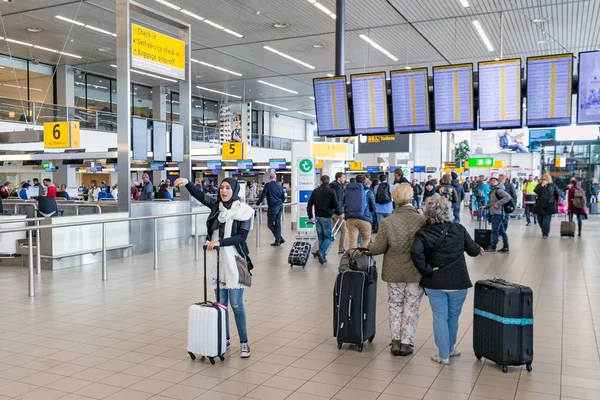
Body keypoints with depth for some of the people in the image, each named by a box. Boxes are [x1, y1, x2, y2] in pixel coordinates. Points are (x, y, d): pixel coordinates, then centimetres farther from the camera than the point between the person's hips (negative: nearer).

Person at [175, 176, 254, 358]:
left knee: (236, 304, -1)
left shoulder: (244, 210, -9)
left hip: (234, 261, -5)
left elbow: (242, 237, -14)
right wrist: (187, 183, -13)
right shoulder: (217, 205, 6)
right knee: (221, 303, 12)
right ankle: (224, 339, 25)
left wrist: (220, 242, -21)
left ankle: (244, 343, 11)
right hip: (218, 261, 5)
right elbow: (200, 195, 4)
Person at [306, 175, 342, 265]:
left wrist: (310, 217, 14)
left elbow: (309, 205, 6)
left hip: (318, 217, 4)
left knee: (321, 237, 13)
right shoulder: (331, 191, -7)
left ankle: (322, 257, 15)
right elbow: (336, 205, -9)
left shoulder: (315, 191, 5)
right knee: (328, 237, 2)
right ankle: (321, 252, -21)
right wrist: (340, 213, 9)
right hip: (327, 217, -4)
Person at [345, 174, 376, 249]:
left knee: (352, 239, 4)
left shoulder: (348, 190, 8)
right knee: (367, 239, 10)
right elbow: (373, 207, 5)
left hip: (350, 218, 3)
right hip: (364, 218, -3)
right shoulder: (368, 191, -1)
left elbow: (344, 204, 13)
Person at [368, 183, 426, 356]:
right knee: (411, 307, 13)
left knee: (395, 306, 17)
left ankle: (396, 341, 19)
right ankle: (406, 342, 16)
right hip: (416, 272, 0)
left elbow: (378, 248, -8)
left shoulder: (387, 222, -13)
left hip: (395, 272, 0)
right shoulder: (422, 220, -13)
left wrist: (368, 246, 11)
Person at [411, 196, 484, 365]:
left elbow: (416, 253, -25)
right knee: (453, 316, 18)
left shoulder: (424, 233, -9)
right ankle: (450, 349, 35)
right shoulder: (459, 229, -4)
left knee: (440, 317, 9)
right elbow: (473, 250, 6)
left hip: (435, 282, -1)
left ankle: (444, 355, 13)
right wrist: (479, 249, 28)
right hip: (458, 282, 2)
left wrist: (426, 269, -13)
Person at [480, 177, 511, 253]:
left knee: (495, 230, -7)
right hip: (494, 213, 10)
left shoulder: (499, 190, -10)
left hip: (498, 213, -10)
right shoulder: (493, 190, 20)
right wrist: (486, 206, 13)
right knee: (501, 230, 11)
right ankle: (505, 247, 14)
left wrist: (498, 203, -23)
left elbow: (508, 197, -23)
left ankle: (492, 247, -3)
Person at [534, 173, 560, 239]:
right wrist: (542, 185, -18)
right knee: (540, 220, 9)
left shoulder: (553, 186, 4)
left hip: (549, 206, -2)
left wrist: (554, 201, 14)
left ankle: (545, 234, -3)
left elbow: (557, 194, 15)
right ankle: (544, 232, 28)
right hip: (540, 206, 2)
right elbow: (536, 191, -16)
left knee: (546, 221, -9)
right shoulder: (539, 186, 6)